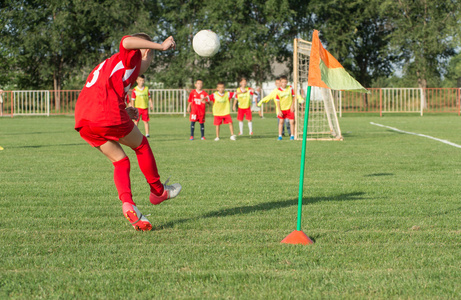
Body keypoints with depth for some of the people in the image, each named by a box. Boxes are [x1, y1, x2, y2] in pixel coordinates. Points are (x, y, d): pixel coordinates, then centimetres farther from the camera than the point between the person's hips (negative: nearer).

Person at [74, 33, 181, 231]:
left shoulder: (108, 65, 35)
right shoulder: (132, 56, 11)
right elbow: (127, 41, -16)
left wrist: (124, 112, 21)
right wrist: (161, 46, -13)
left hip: (83, 123, 7)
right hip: (108, 116, -7)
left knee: (120, 161, 17)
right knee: (141, 145, 18)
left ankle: (127, 204, -3)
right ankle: (157, 191, 31)